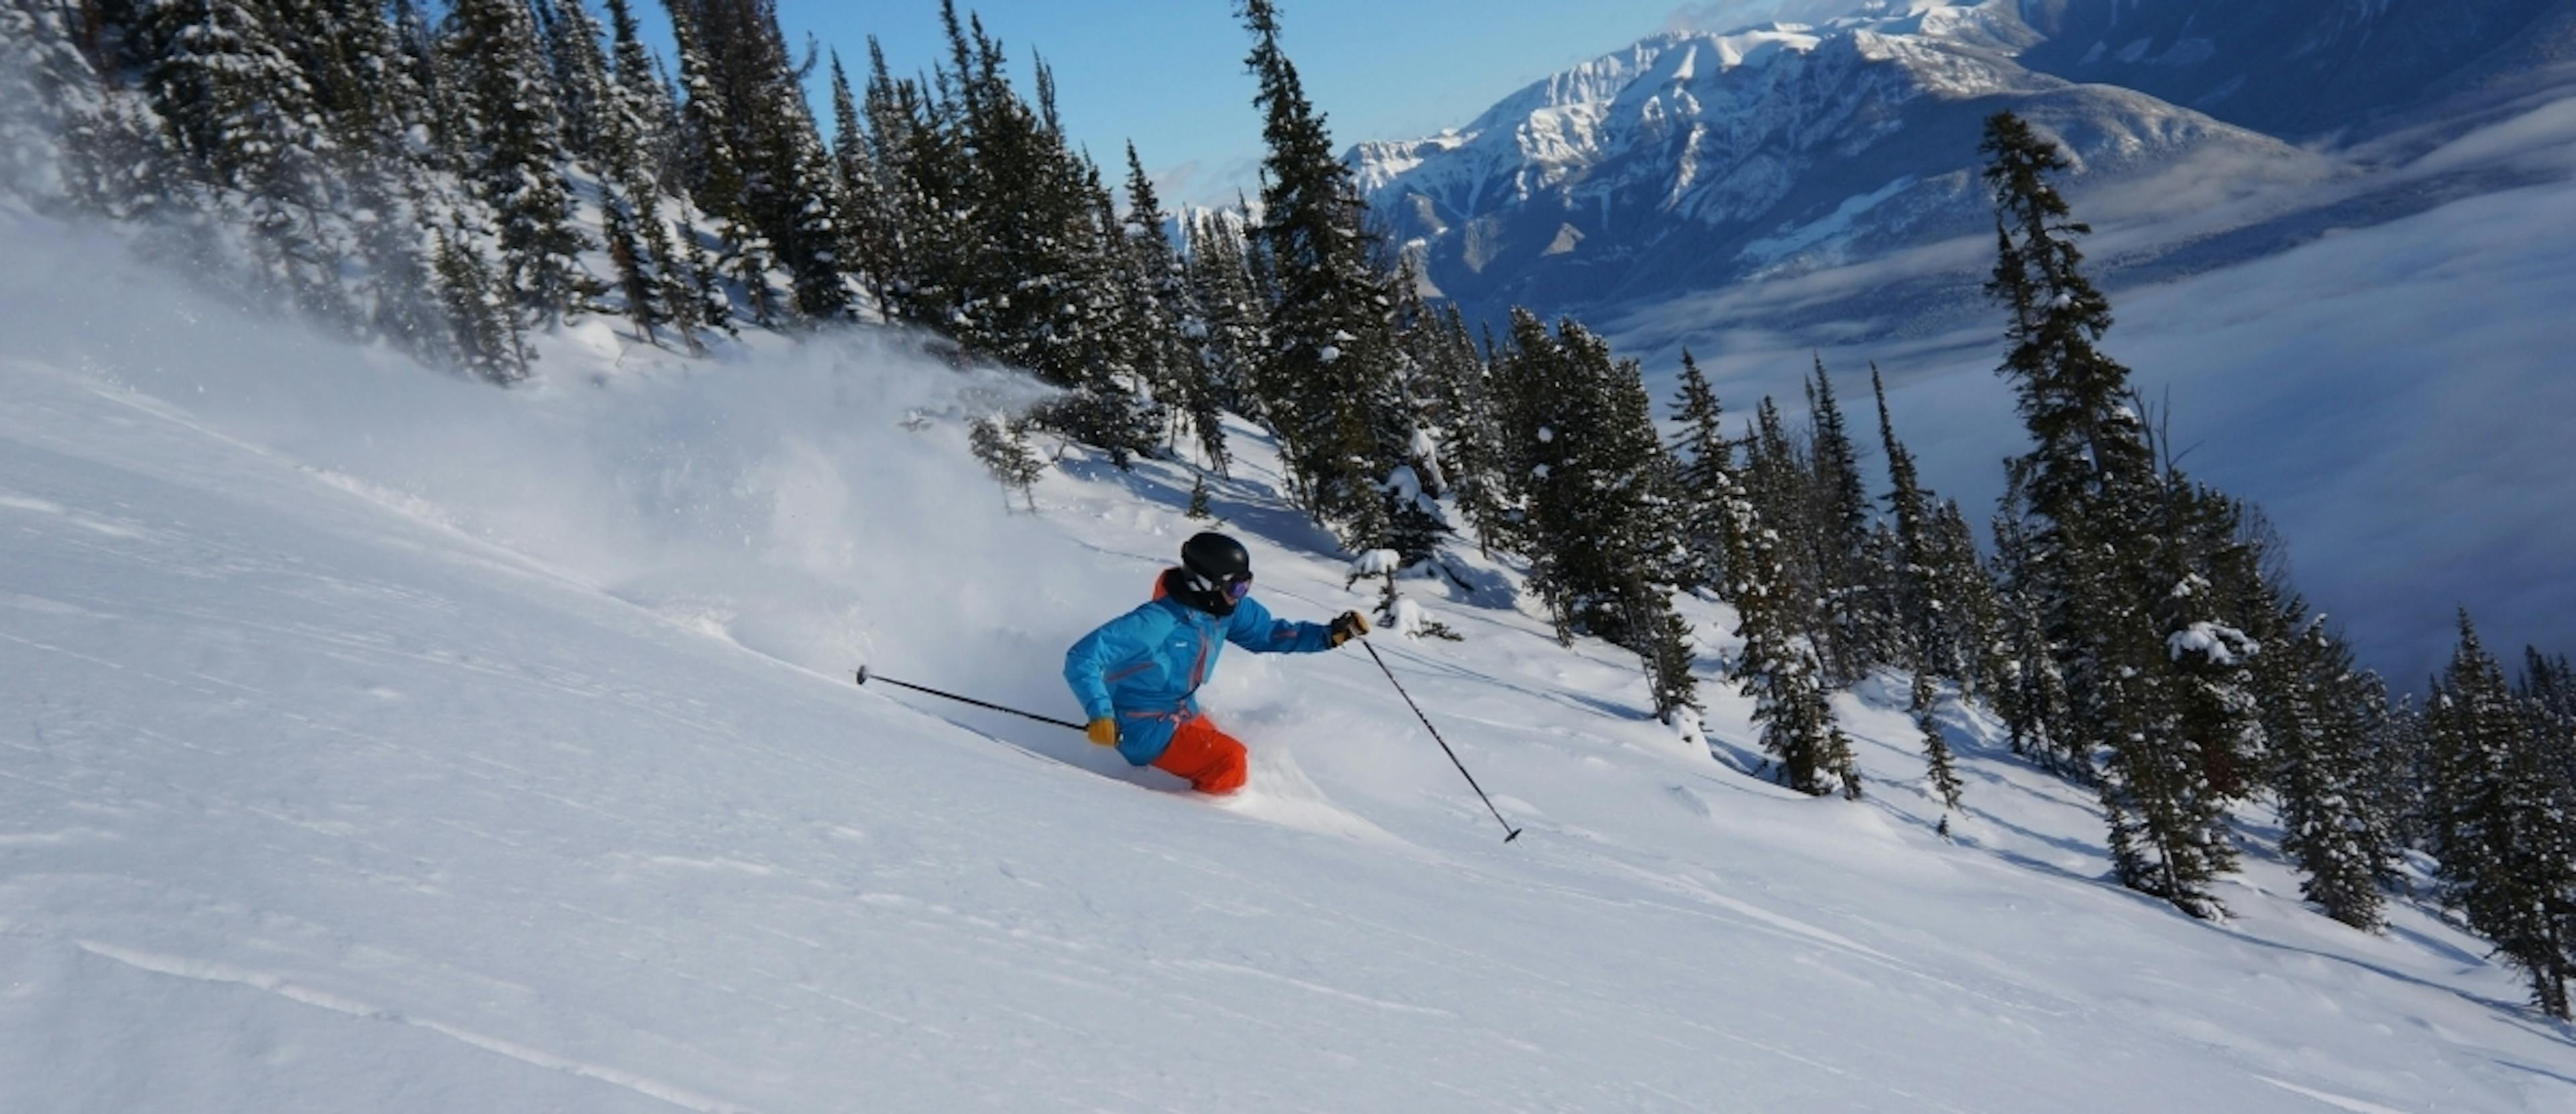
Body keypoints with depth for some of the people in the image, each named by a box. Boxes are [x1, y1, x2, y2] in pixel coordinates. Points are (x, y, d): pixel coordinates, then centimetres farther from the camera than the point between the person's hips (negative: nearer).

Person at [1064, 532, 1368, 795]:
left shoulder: (1228, 609, -7)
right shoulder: (1157, 622, -29)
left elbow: (1267, 634, 9)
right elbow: (1082, 657, -30)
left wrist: (1330, 634, 0)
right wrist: (1100, 714, -40)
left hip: (1185, 716, 8)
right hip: (1147, 729, -8)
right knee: (1230, 764, -18)